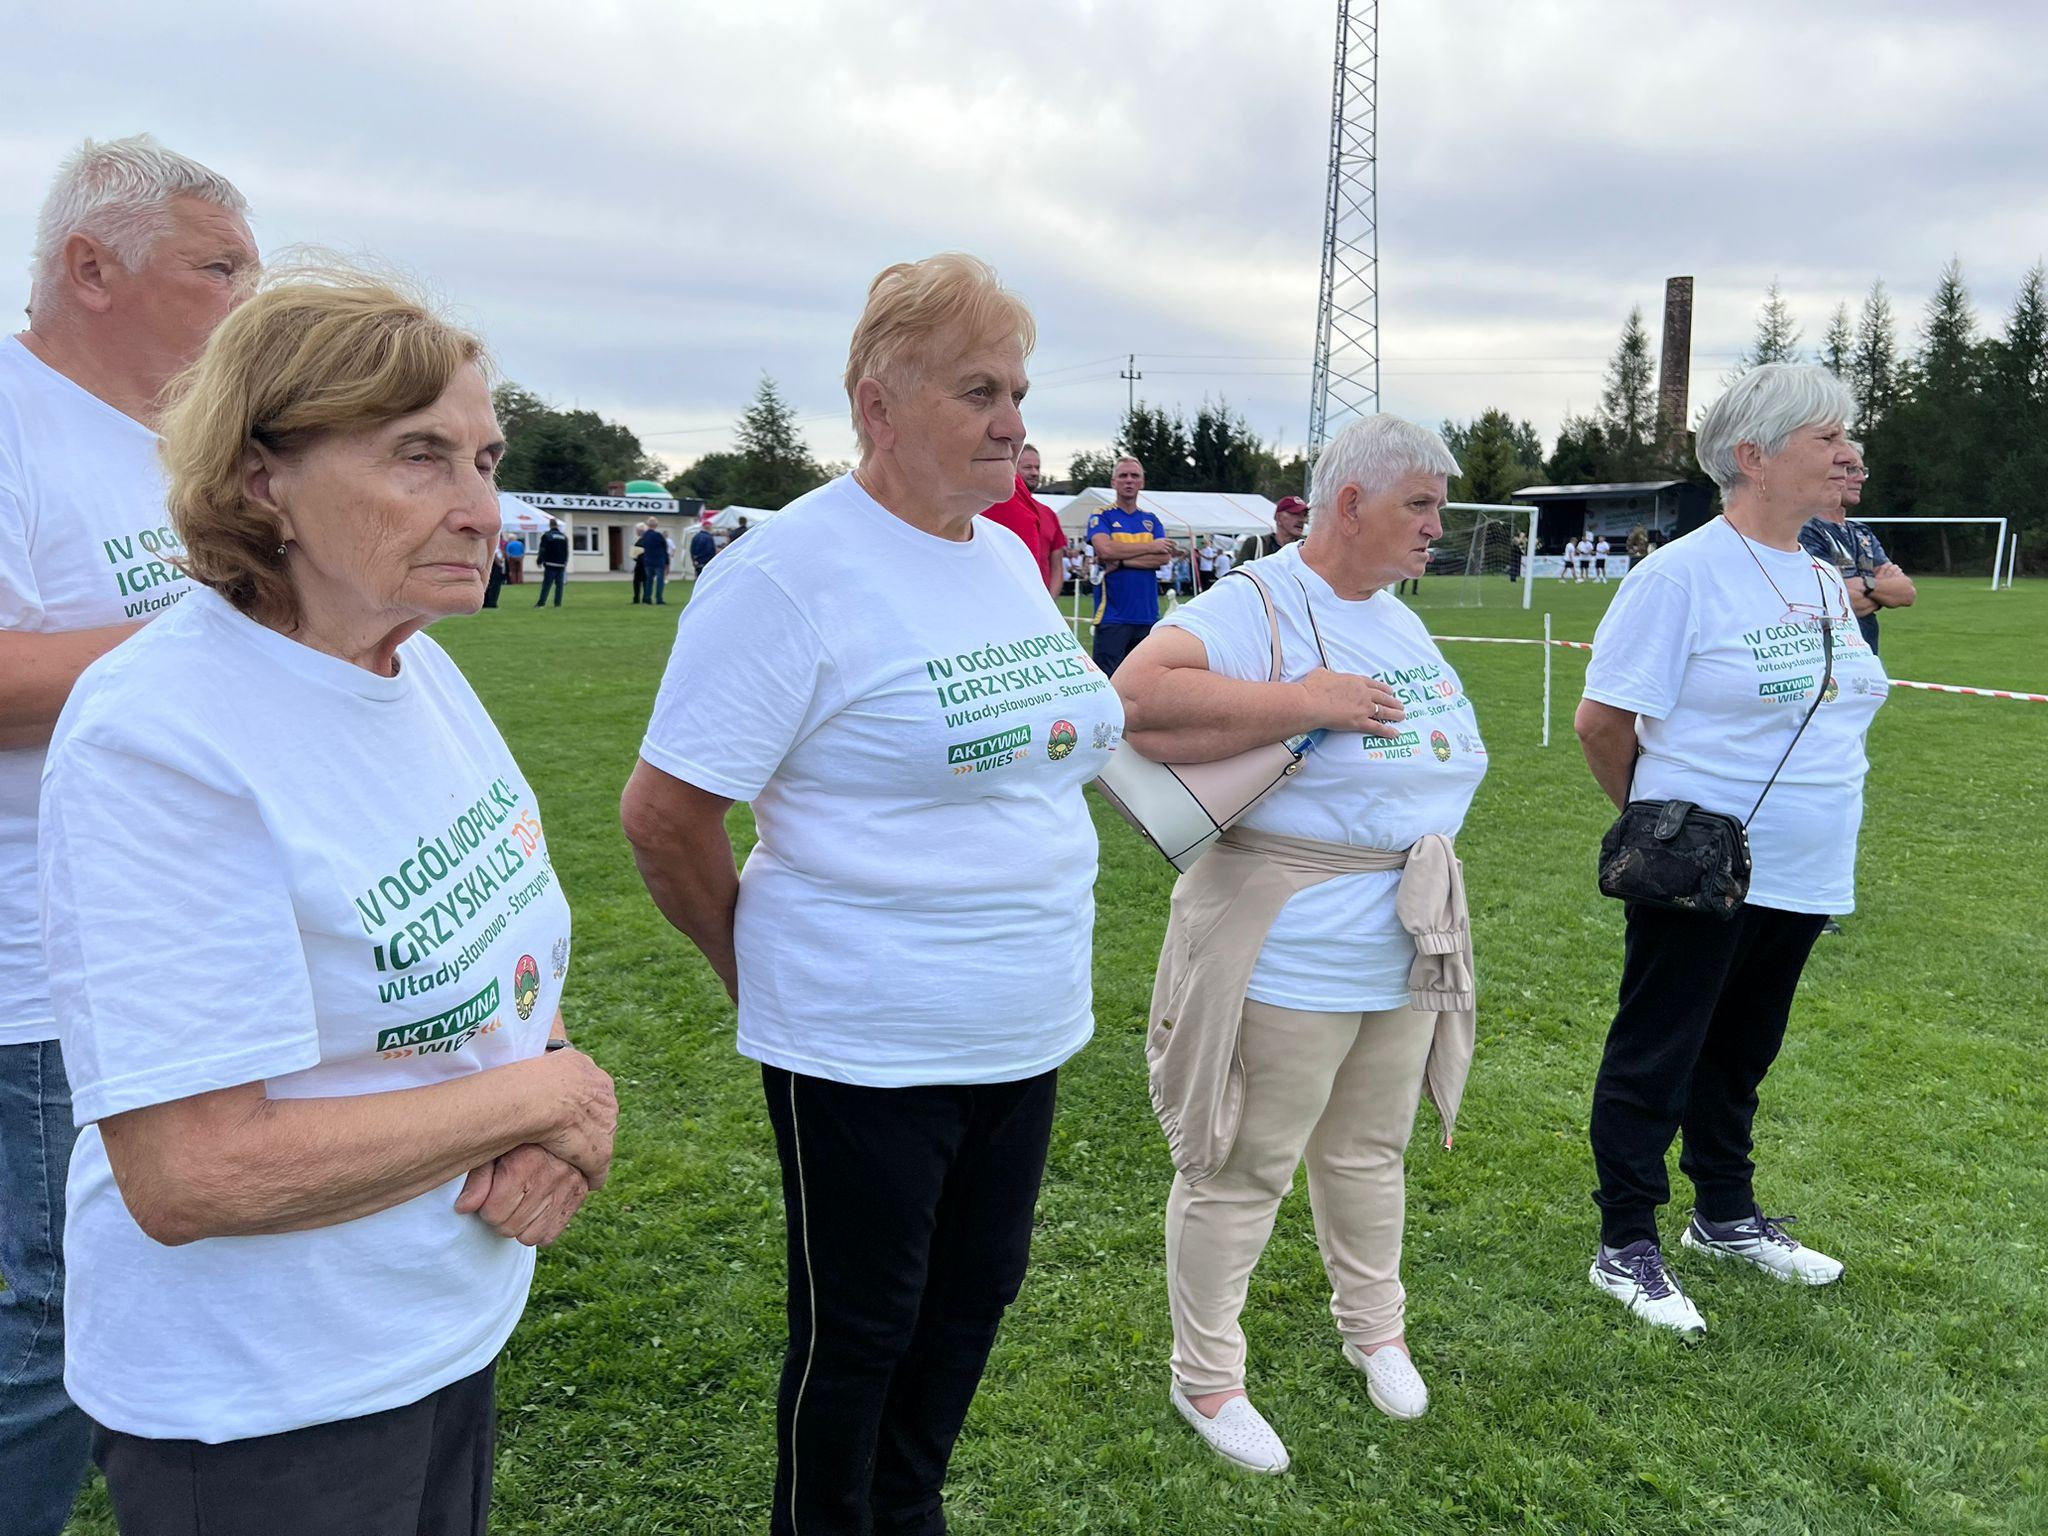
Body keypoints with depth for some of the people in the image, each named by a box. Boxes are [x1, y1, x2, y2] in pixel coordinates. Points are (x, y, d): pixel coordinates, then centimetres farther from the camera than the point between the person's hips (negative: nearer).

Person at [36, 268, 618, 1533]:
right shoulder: (158, 739, -25)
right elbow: (188, 1175, -27)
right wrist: (540, 1096, -20)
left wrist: (556, 1145, -10)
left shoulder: (421, 668, -1)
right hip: (259, 1410, -7)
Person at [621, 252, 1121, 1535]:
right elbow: (666, 812, -15)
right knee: (858, 1333, 12)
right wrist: (764, 967, -3)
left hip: (1026, 1035, 8)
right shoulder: (793, 569, -17)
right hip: (866, 1046, -7)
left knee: (973, 1300, 21)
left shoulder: (1010, 558, 8)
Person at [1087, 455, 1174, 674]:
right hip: (1113, 615, -5)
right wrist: (1150, 546, -7)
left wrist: (1121, 560, -12)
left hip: (1147, 614, 5)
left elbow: (1165, 557, -1)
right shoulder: (1102, 517, 1)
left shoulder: (1151, 520, 14)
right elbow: (1105, 549, -18)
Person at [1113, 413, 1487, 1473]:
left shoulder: (1399, 620, 12)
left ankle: (1374, 1330, 46)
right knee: (1241, 1176, 6)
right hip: (1290, 960, -8)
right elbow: (1136, 699, -32)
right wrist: (1303, 703, -29)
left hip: (1408, 954, 8)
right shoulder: (1254, 607, -16)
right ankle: (1205, 1379, 26)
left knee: (1369, 1153, 24)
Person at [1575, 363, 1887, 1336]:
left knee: (1741, 1053, 21)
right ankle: (1625, 1248, 17)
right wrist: (1657, 820, -1)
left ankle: (1726, 1217, 38)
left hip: (1799, 877, 7)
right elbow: (1602, 722, -13)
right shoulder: (1682, 574, -15)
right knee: (1654, 1059, 4)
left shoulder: (1824, 580, 10)